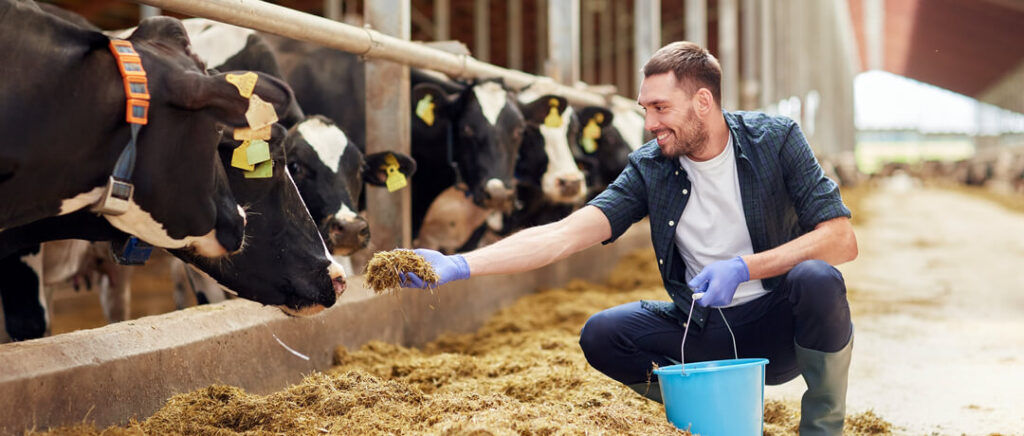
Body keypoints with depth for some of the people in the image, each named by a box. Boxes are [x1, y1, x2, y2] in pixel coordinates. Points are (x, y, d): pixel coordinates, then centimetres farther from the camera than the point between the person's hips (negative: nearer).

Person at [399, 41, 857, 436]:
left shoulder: (774, 139, -11)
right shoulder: (650, 168, -6)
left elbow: (841, 239, -17)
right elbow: (565, 234, -16)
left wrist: (744, 267, -29)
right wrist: (459, 264, -28)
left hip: (780, 327, -2)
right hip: (706, 333, 2)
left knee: (816, 277, -34)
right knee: (601, 335, -19)